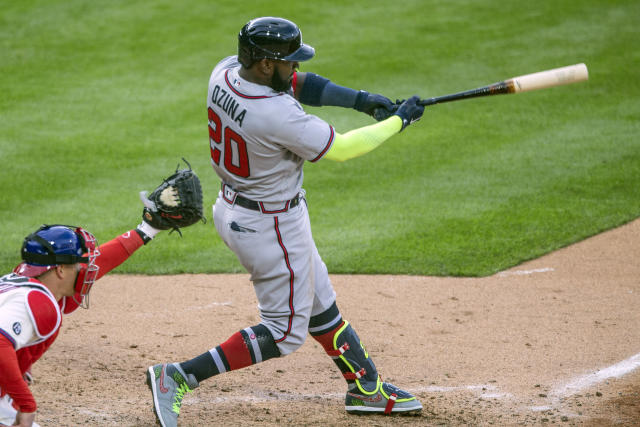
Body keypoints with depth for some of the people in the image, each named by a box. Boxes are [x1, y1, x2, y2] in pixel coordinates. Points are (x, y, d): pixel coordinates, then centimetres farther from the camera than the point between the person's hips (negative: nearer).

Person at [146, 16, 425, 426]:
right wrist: (399, 120, -7)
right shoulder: (278, 116, -33)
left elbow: (296, 84, 4)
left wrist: (360, 98, -4)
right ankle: (180, 376, -2)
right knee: (285, 331, 5)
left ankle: (365, 387, 36)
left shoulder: (225, 72, -9)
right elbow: (340, 149, -19)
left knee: (319, 303, 22)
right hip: (271, 227, -9)